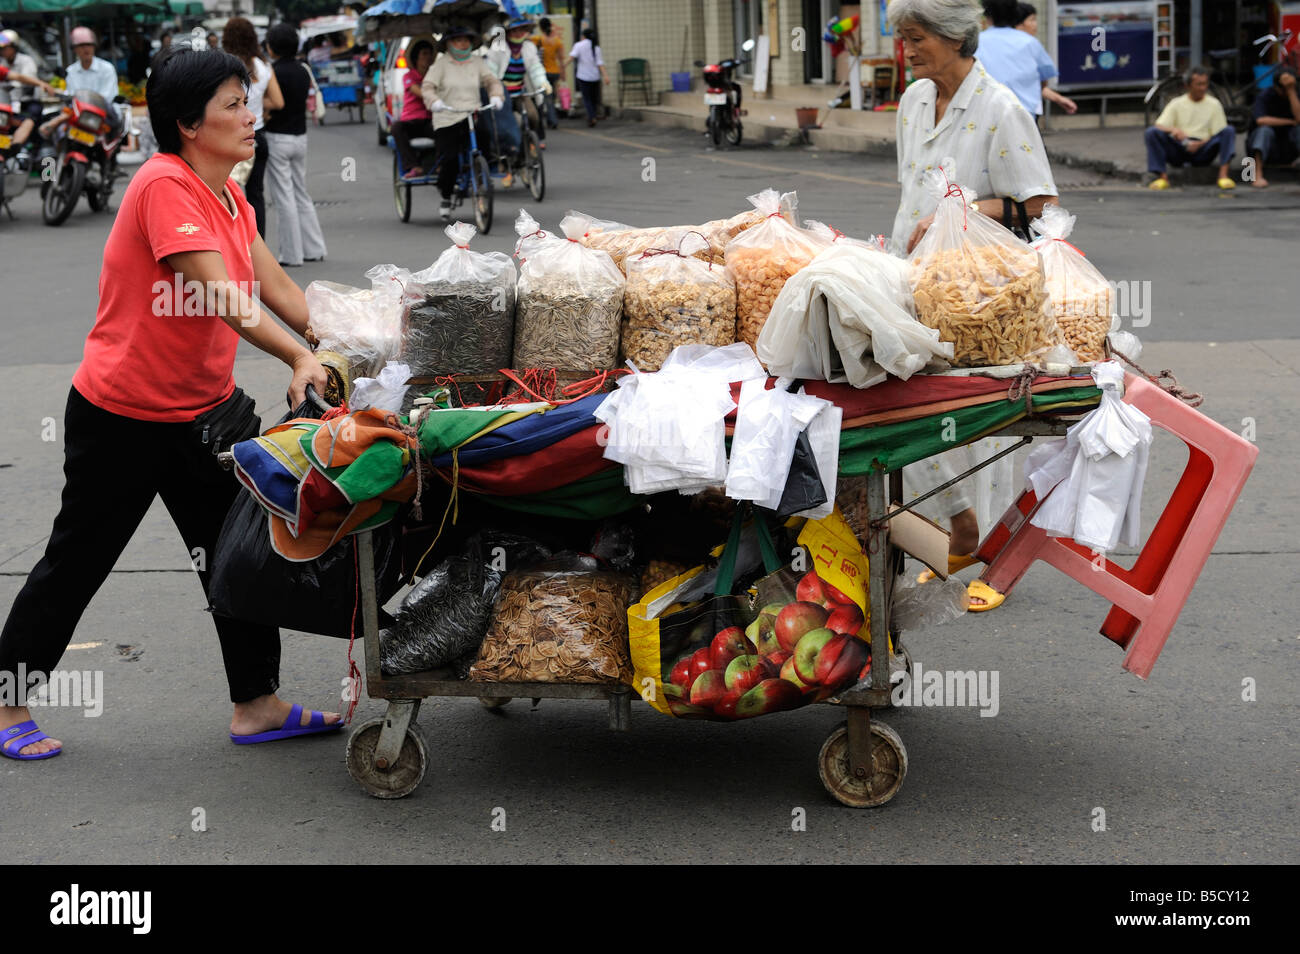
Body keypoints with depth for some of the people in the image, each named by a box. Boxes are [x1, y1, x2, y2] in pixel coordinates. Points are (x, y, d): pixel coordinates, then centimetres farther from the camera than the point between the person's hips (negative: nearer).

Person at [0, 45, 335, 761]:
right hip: (123, 416, -8)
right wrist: (300, 358, -34)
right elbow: (224, 298, -29)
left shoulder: (230, 197, 7)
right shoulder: (165, 185, -22)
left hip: (206, 407, 8)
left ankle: (256, 706, 17)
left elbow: (279, 291, 7)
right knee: (77, 561, 6)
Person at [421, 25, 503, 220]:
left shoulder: (478, 63, 14)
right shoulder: (441, 64, 4)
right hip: (446, 122, -2)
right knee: (449, 161, -12)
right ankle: (445, 197, 13)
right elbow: (427, 87, -5)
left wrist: (496, 96, -16)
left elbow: (492, 81, 6)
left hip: (472, 117, 2)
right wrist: (435, 102, -26)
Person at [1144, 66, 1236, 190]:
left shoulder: (1214, 104, 10)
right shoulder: (1177, 104, 9)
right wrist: (1174, 130, -25)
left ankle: (1223, 175, -33)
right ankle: (1162, 176, -28)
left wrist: (1199, 144, -16)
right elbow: (1159, 126, -2)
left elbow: (1218, 134, 3)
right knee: (1152, 132, -24)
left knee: (1229, 131, -22)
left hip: (1202, 149, 0)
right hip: (1179, 150, 0)